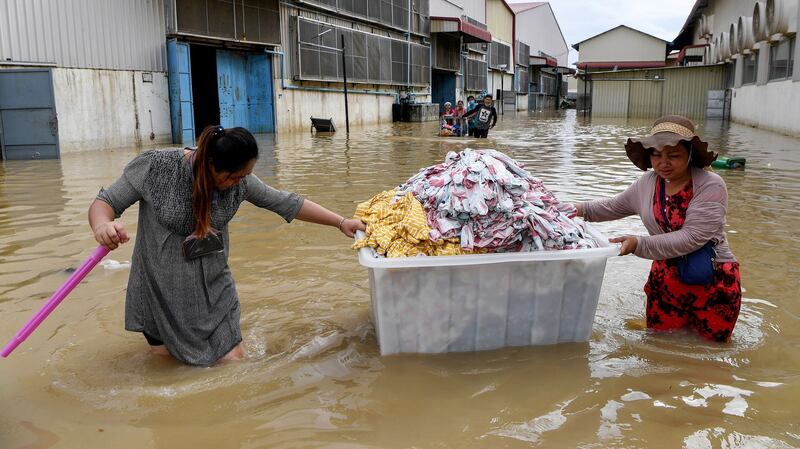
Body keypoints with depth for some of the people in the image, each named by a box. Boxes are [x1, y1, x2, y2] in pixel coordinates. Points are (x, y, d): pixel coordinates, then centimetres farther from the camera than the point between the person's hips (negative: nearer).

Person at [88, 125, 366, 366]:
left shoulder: (239, 180, -10)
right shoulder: (156, 169, -20)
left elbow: (286, 203, -4)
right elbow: (104, 203, -14)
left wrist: (340, 222, -4)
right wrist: (102, 226, -39)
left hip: (213, 288, 3)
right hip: (161, 290, -2)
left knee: (233, 361, 2)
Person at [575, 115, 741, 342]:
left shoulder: (711, 186, -20)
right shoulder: (647, 183, -3)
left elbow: (691, 238, -29)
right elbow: (615, 206, 17)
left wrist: (639, 244, -34)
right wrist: (582, 209, 4)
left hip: (713, 278, -4)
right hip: (667, 275, 5)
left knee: (713, 340, 11)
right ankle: (685, 315, 42)